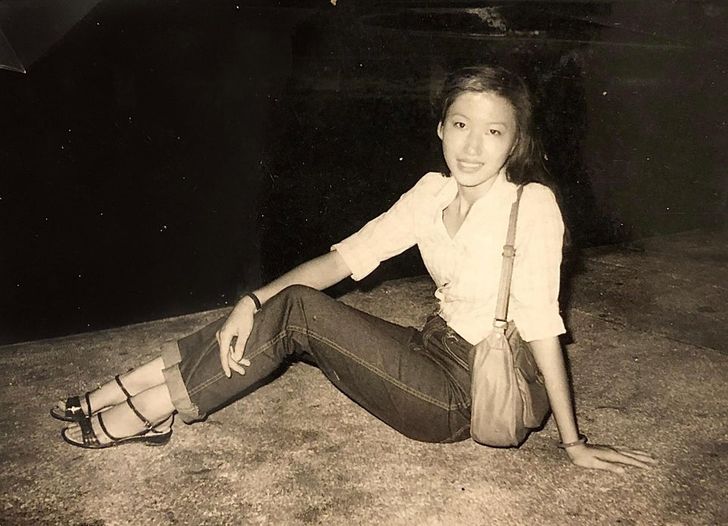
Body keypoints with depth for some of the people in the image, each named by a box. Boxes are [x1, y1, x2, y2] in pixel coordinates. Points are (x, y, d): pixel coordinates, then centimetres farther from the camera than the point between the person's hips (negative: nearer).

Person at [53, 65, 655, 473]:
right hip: (433, 350, 6)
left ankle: (146, 409, -8)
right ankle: (132, 390, 0)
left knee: (299, 310, -18)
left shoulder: (532, 205, -17)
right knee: (287, 304, -9)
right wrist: (253, 303, -13)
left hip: (469, 395, -6)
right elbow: (350, 254, -3)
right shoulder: (434, 190, 1)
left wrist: (573, 441, -15)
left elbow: (542, 322, -20)